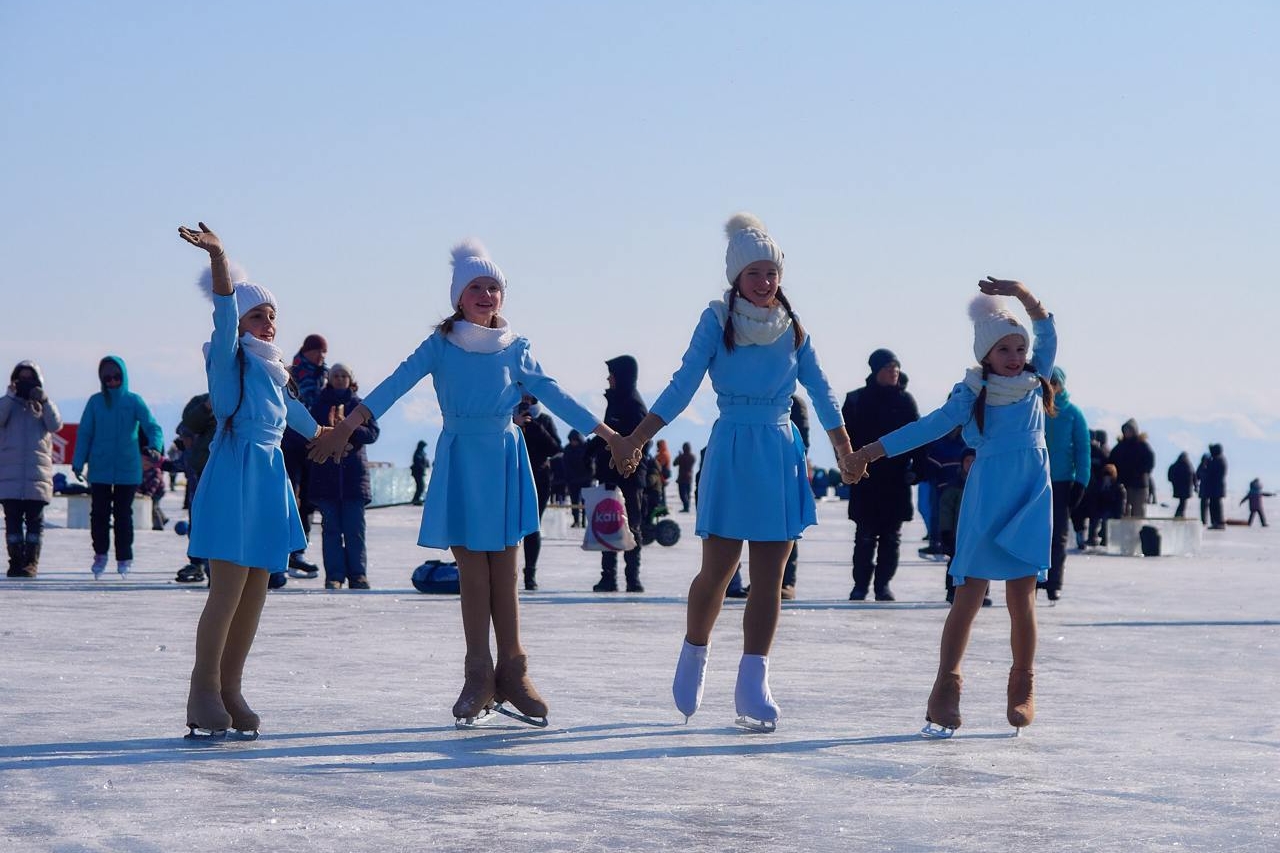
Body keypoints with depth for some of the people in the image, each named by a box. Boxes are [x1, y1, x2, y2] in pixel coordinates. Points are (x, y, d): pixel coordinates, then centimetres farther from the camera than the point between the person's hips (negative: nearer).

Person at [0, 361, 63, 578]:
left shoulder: (42, 406, 14)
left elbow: (55, 425, -4)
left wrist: (44, 400, -12)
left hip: (37, 471, 0)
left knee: (35, 519, 0)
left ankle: (31, 561, 2)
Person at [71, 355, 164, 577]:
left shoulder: (134, 401, 0)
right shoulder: (95, 402, 4)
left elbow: (152, 426, -8)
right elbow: (84, 433, 6)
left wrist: (155, 447, -28)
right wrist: (78, 462, -2)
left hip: (128, 469, -1)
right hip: (100, 469, 1)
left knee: (123, 513, 3)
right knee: (99, 512, 1)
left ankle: (124, 558, 12)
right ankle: (100, 554, 15)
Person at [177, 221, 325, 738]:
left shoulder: (274, 369, 18)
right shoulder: (229, 358, -3)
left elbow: (290, 410, 38)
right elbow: (225, 312, -20)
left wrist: (318, 433, 55)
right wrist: (217, 256, -35)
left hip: (270, 480, 8)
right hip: (234, 477, -8)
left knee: (255, 594, 5)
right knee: (228, 589, -12)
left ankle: (229, 689, 11)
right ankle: (205, 691, -7)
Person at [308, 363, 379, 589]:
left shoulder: (360, 405, 10)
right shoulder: (319, 405, 11)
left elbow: (372, 433, -1)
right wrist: (328, 428, -14)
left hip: (354, 472, 0)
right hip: (325, 474, 0)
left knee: (355, 528, -3)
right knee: (331, 528, -2)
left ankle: (358, 574, 1)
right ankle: (334, 575, -2)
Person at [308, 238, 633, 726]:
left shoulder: (514, 348, 6)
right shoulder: (440, 346, -1)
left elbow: (552, 395, 6)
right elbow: (398, 383, -12)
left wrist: (606, 435, 1)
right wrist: (349, 424, -25)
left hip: (505, 461, 1)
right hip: (461, 462, -1)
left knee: (505, 574, 1)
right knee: (473, 573, -1)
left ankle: (512, 672, 7)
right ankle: (478, 677, 5)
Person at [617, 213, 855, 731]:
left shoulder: (792, 328, 7)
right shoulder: (717, 321, -2)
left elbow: (820, 391, 12)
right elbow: (682, 386, -5)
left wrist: (847, 453, 14)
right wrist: (633, 440, -12)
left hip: (782, 455, 3)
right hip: (732, 452, -3)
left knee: (769, 577, -2)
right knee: (716, 572, -1)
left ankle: (752, 685, 0)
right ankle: (694, 655, 25)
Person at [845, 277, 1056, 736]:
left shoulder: (1035, 381, 10)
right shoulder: (972, 393, 2)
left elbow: (1047, 332, 1)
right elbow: (931, 426, -3)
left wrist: (1024, 295, -14)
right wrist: (871, 451, -9)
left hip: (1031, 499, 2)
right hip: (986, 499, -2)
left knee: (1021, 596, 0)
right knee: (969, 594, -6)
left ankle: (1023, 688, 11)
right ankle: (945, 689, -9)